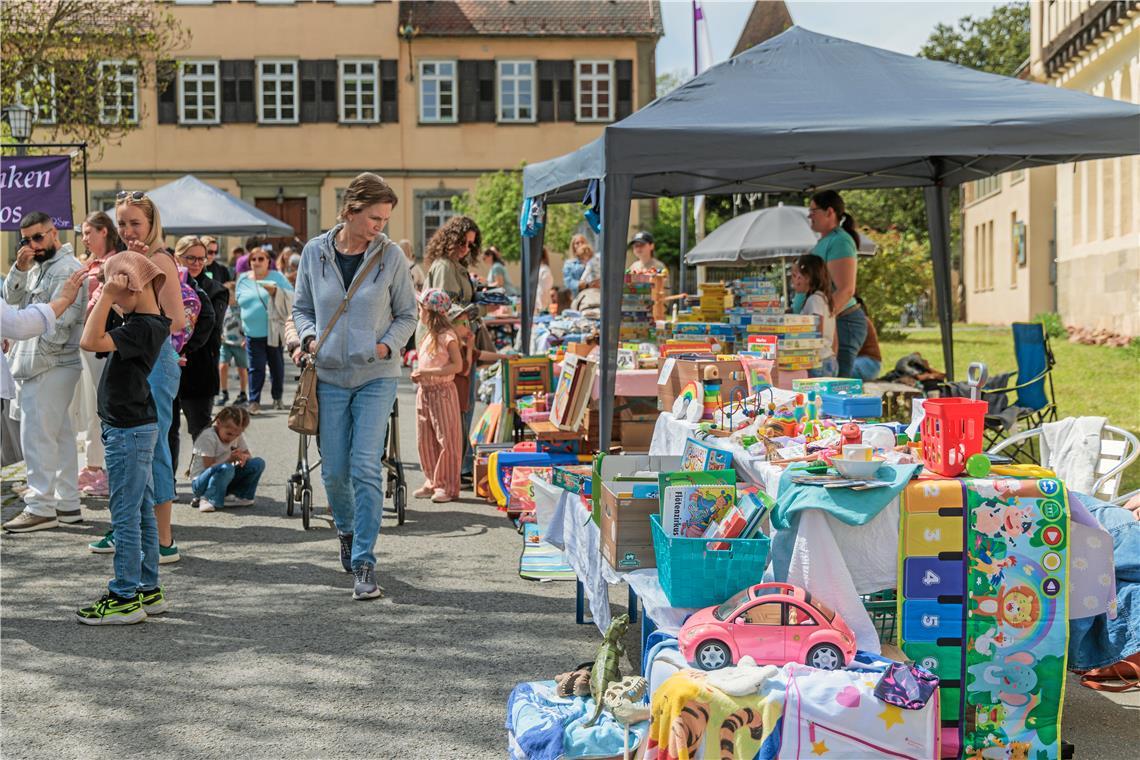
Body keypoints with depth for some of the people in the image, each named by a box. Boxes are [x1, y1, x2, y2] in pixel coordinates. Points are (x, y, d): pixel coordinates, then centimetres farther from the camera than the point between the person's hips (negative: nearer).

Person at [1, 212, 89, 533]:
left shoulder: (67, 270, -12)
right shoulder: (38, 267, 19)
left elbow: (59, 321, -18)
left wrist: (36, 355, -16)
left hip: (51, 367, -10)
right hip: (33, 366, 10)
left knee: (38, 435, -9)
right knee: (59, 435, 12)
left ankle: (41, 508, -5)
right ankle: (68, 505, 17)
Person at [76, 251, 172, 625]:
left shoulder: (143, 328, -20)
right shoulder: (149, 323, 10)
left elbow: (91, 341, -29)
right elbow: (94, 337, 24)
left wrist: (106, 293, -24)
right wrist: (101, 297, 13)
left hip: (128, 431, -10)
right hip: (137, 428, 10)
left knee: (125, 515, -5)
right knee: (142, 511, 14)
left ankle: (126, 597, 0)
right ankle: (148, 590, 21)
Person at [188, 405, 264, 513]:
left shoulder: (238, 435, 4)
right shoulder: (208, 437, -17)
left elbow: (249, 456, 7)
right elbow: (209, 467, -19)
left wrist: (243, 457, -17)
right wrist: (230, 459, -29)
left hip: (224, 480, 7)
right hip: (201, 482, -7)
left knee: (258, 463, -9)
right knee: (226, 468, -40)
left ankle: (239, 496, -6)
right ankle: (208, 499, -23)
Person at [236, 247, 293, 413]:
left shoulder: (276, 277, 1)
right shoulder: (243, 279, 10)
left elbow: (292, 295, -6)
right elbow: (239, 301, 19)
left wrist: (276, 291, -23)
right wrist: (243, 327, 17)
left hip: (274, 331, -1)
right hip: (253, 334, 1)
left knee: (277, 366, 7)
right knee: (256, 368, -4)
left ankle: (277, 398, 21)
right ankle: (254, 401, -3)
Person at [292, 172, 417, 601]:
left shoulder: (391, 256, -4)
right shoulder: (315, 253, 0)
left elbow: (407, 314, 6)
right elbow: (301, 307, 13)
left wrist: (389, 344, -11)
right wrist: (309, 337, -6)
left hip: (376, 377, -2)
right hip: (329, 377, 2)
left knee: (365, 467, -11)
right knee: (334, 470, 6)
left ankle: (364, 563, -6)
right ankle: (346, 529, 38)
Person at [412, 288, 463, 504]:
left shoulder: (447, 336, -11)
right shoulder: (428, 336, 15)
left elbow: (457, 365, -17)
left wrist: (427, 372, -21)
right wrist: (418, 373, 5)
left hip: (442, 392, -9)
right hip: (424, 392, 9)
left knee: (446, 439, -4)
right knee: (425, 440, 10)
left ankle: (447, 486, 0)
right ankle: (432, 482, 18)